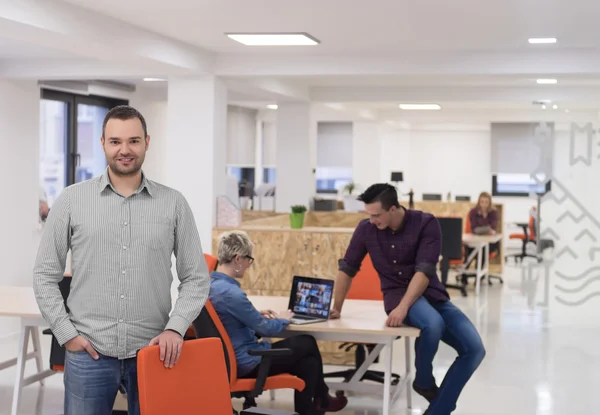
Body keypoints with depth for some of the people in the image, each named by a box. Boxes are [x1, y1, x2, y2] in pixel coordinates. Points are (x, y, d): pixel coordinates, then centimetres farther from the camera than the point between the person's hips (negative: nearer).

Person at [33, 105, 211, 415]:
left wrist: (175, 328, -9)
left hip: (154, 353, 1)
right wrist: (66, 333, -3)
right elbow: (45, 274, 5)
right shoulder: (72, 200, 3)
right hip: (88, 353, 0)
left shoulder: (173, 204, 3)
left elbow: (196, 278, 5)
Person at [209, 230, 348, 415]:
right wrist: (282, 320, 2)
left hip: (231, 359, 9)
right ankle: (321, 399, 33)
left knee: (308, 362, 14)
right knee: (307, 343, 11)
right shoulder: (230, 293, -28)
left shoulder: (209, 284, 1)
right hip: (247, 363, -9)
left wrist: (256, 314, 9)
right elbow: (265, 329, -17)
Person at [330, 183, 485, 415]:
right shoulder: (366, 229, -5)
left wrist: (403, 308, -31)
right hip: (398, 292, -1)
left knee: (474, 348, -18)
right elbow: (347, 268, 6)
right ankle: (423, 381, -6)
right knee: (433, 324, -36)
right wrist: (336, 308, 11)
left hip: (431, 294, 2)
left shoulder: (426, 223, -11)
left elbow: (424, 271, -20)